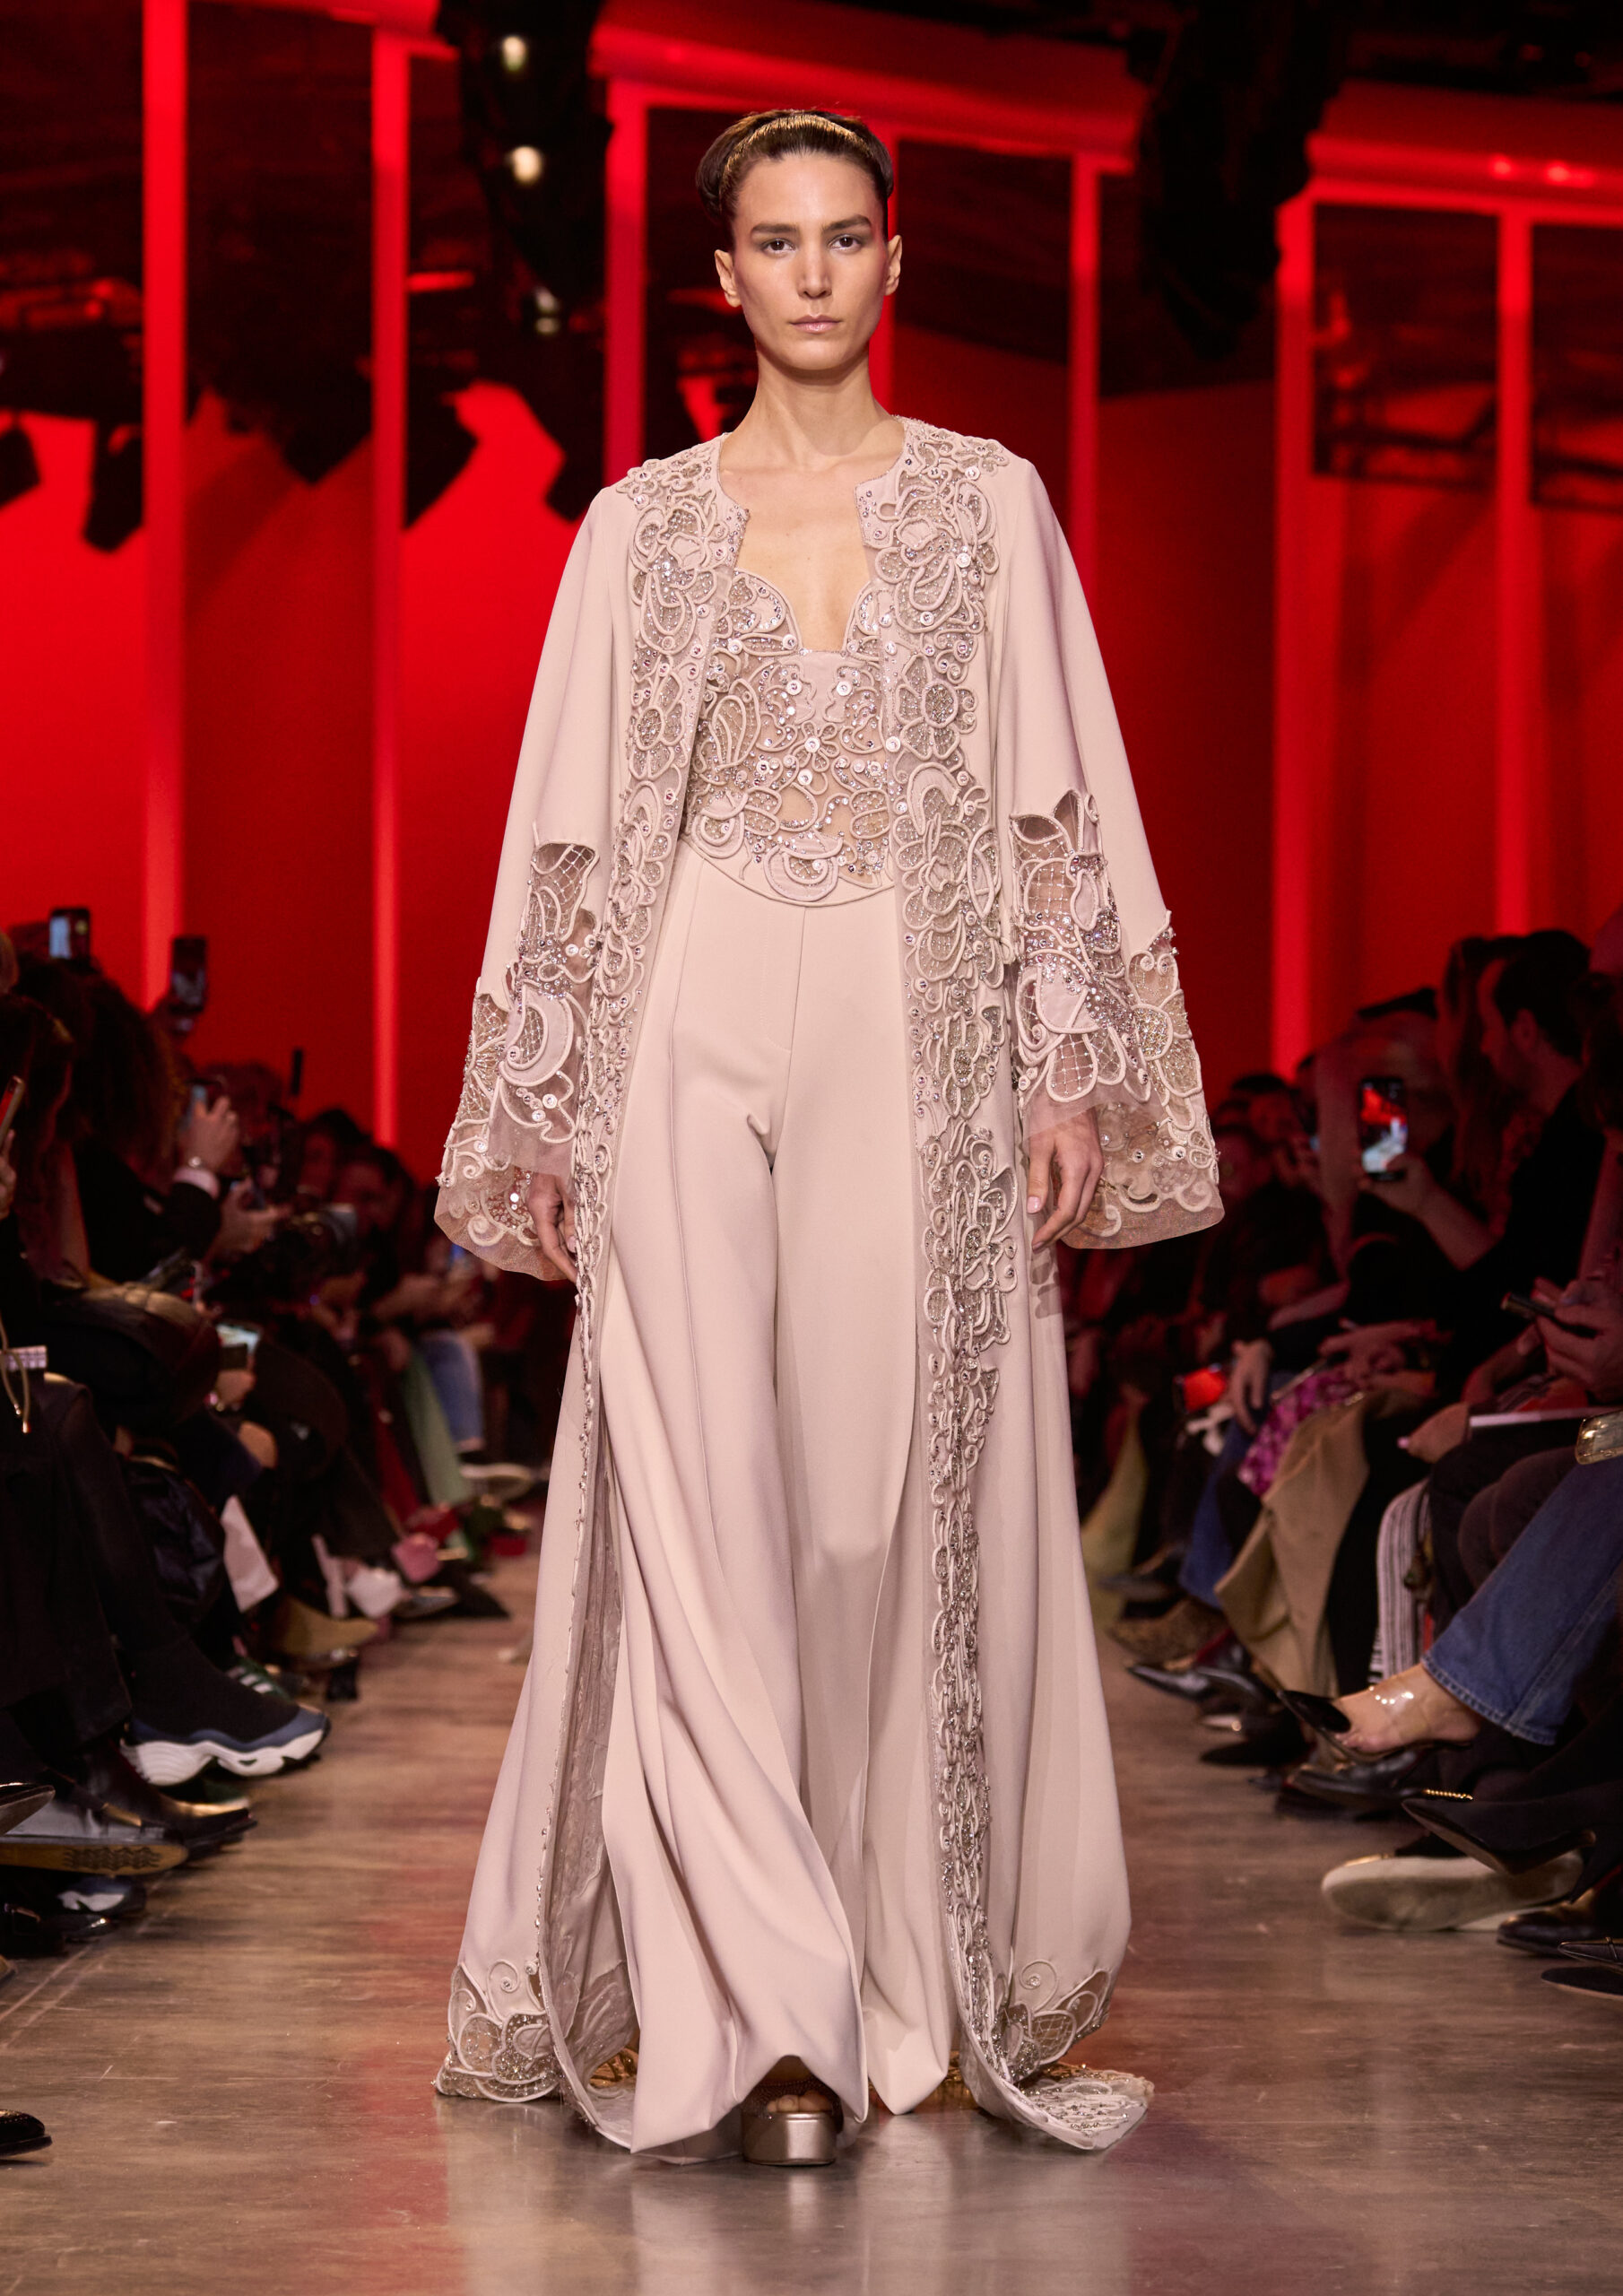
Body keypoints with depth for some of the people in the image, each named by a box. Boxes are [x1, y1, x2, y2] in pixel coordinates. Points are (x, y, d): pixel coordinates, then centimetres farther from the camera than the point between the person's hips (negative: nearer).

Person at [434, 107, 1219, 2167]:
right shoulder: (643, 524, 10)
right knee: (703, 1505, -8)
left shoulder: (988, 501, 9)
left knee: (894, 1500, 0)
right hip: (696, 1028, 0)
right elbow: (574, 826, 9)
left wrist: (1074, 1075, -3)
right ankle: (769, 2014, -6)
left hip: (920, 1034, 0)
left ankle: (903, 1977, 13)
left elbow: (1060, 803, 6)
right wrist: (544, 1110, 3)